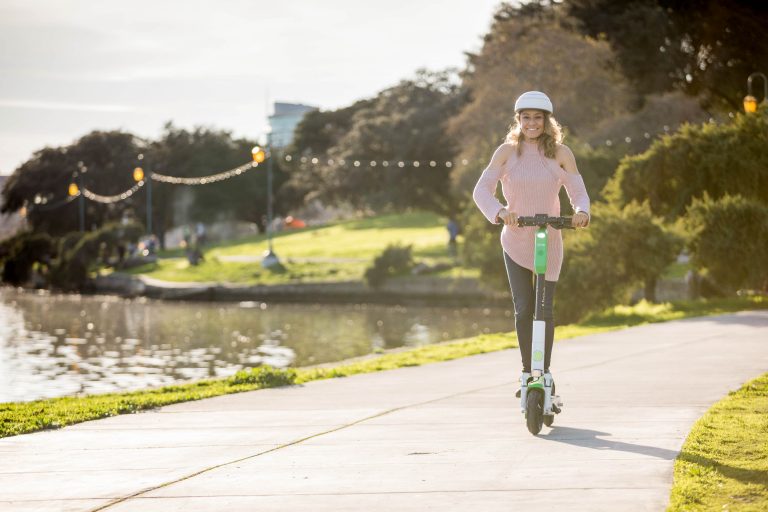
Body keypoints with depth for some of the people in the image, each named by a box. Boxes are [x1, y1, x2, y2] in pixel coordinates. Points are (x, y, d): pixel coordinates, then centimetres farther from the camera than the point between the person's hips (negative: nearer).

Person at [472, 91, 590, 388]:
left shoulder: (561, 153, -1)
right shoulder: (507, 151, -3)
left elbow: (578, 192, -4)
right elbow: (482, 190, -11)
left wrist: (581, 212, -27)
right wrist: (500, 211, -31)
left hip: (549, 242, 0)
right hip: (516, 242, 0)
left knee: (545, 310, -1)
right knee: (524, 309, -6)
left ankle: (545, 373, 14)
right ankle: (527, 371, 10)